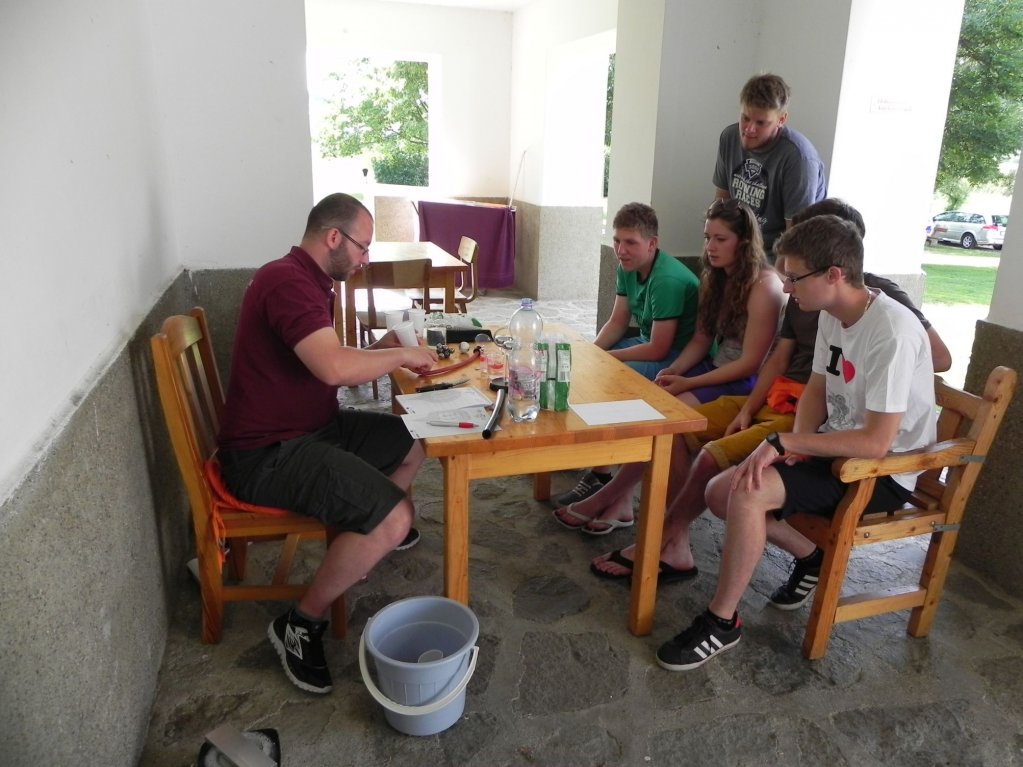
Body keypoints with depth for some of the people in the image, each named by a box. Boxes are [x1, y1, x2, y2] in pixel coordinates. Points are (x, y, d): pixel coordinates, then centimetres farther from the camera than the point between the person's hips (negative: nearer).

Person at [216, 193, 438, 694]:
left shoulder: (308, 280, 13)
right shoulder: (287, 281, -21)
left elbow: (326, 364, 15)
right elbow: (334, 369, -35)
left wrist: (380, 351, 1)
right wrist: (401, 355, -18)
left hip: (310, 428, 11)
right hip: (266, 454, -11)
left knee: (413, 442, 14)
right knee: (395, 518, -23)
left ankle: (360, 532, 32)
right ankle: (301, 623, -4)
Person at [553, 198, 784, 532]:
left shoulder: (764, 285, -17)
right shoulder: (714, 278, 9)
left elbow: (750, 363, -18)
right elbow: (701, 339, 10)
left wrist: (688, 383, -18)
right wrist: (673, 371, -9)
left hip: (745, 384, -8)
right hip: (715, 369, 8)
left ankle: (607, 497, -10)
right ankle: (621, 502, -14)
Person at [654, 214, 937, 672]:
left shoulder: (892, 333, -26)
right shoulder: (831, 315, 1)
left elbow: (876, 442, -28)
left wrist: (784, 442, -24)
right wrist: (796, 445, -8)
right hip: (837, 448, 8)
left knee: (748, 493, -28)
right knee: (720, 493, -3)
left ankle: (721, 622, -10)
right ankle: (810, 557, 19)